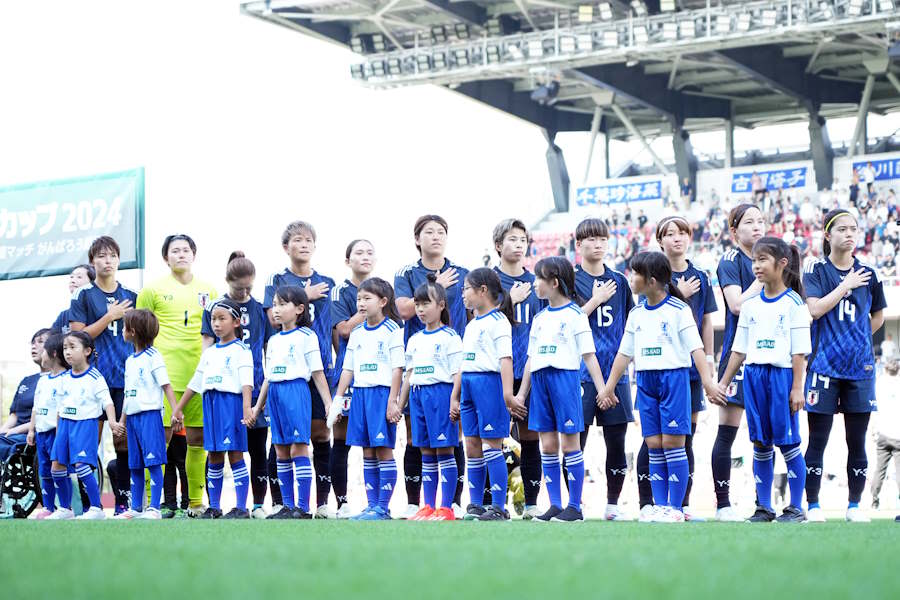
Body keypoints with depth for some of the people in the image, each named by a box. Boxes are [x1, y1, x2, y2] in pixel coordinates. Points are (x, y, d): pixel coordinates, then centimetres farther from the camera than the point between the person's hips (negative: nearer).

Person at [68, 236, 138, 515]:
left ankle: (123, 502, 7)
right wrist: (110, 316, -10)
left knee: (124, 440, 2)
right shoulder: (84, 295, 3)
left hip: (125, 376, 3)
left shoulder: (130, 296, 13)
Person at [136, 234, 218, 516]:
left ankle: (196, 501, 13)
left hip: (199, 374, 4)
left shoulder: (208, 290, 14)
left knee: (198, 438, 5)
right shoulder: (153, 290, 5)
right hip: (165, 374, -3)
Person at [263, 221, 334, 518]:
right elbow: (274, 317, -7)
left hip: (319, 364, 2)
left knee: (320, 431, -2)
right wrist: (306, 296, -6)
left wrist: (332, 358, 7)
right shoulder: (277, 281, 8)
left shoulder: (326, 284, 15)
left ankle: (322, 501, 2)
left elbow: (334, 327, 16)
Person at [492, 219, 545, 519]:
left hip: (530, 371, 3)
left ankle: (531, 503, 9)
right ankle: (489, 502, 3)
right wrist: (511, 301, -11)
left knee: (531, 436, 4)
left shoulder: (536, 283, 13)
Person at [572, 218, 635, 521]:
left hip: (615, 371, 4)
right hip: (581, 373, -4)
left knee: (617, 441, 3)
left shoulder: (619, 281, 13)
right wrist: (596, 300, -10)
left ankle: (613, 504, 11)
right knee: (576, 439, -3)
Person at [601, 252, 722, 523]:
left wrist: (708, 381, -19)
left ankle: (675, 507, -1)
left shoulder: (679, 310, -6)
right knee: (654, 445, 4)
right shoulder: (636, 313, 12)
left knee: (672, 442, -6)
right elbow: (624, 352, 18)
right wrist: (609, 386, 18)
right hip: (645, 380, 6)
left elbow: (695, 347, -10)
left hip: (674, 377, -6)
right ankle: (660, 505, 8)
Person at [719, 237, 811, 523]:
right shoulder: (750, 304, 10)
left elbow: (799, 351, -7)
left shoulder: (793, 303, -4)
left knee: (788, 443, -2)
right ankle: (764, 507, 13)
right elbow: (739, 348, 15)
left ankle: (796, 507, 6)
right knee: (761, 444, 7)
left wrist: (797, 387, -12)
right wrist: (723, 382, 14)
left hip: (782, 375, -5)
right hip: (753, 375, 5)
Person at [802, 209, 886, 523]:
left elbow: (878, 316, 23)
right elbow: (815, 309, -15)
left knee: (857, 441, 4)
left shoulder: (868, 274, 9)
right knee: (817, 440, -2)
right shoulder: (816, 271, 1)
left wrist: (856, 339, 13)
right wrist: (845, 285, -12)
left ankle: (855, 505, 13)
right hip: (823, 365, -3)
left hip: (860, 367, 3)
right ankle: (813, 506, 6)